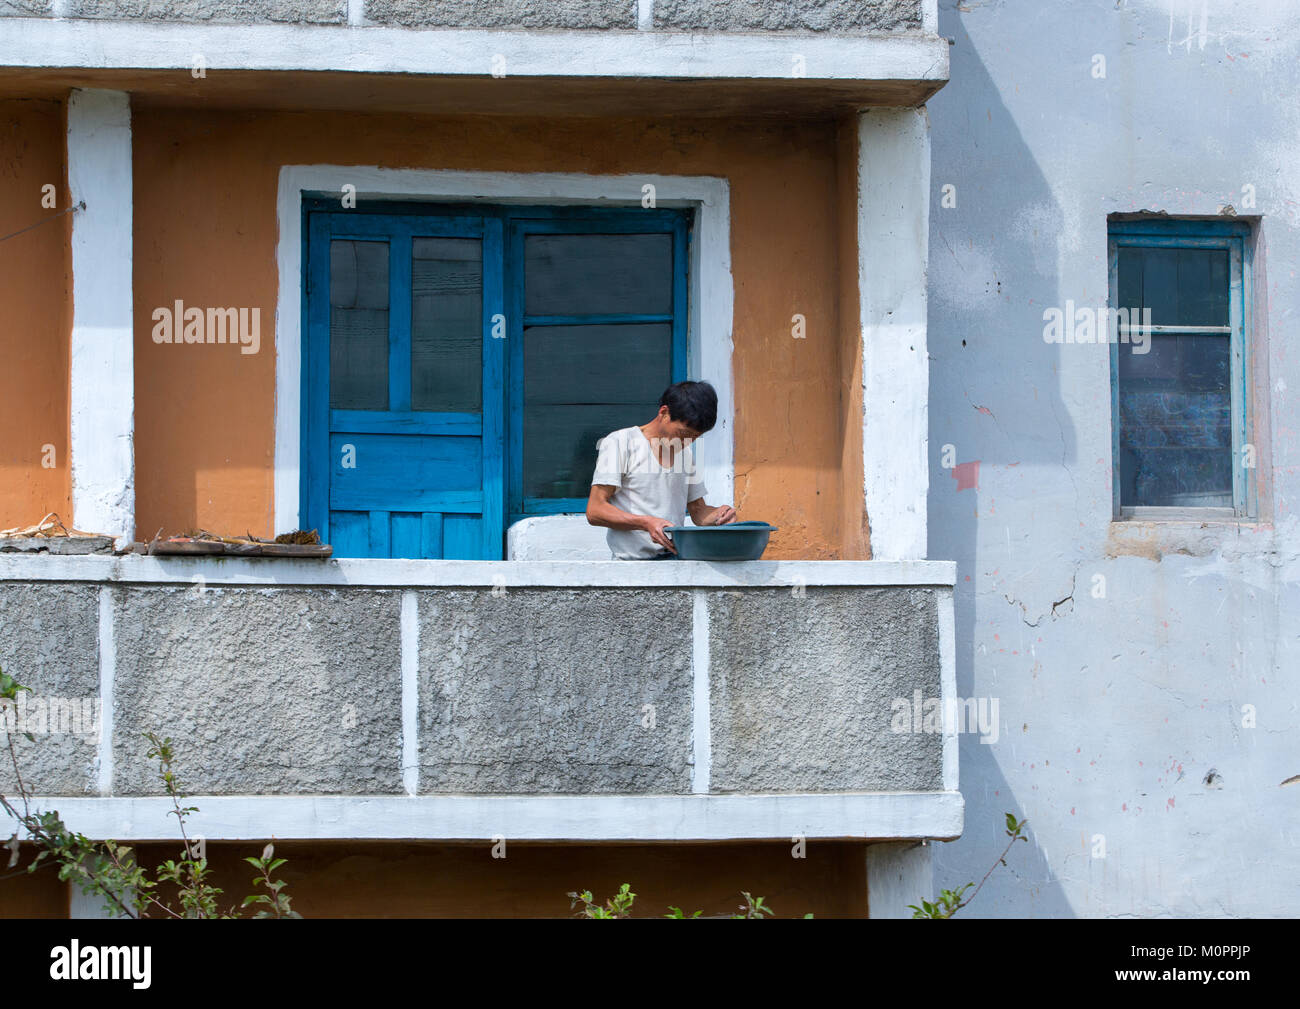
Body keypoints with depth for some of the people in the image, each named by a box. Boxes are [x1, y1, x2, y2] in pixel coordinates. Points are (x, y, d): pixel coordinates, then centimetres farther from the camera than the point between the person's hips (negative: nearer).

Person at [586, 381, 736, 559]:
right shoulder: (620, 442, 0)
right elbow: (594, 511, -7)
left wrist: (718, 514, 3)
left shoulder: (686, 453, 21)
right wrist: (646, 523, -22)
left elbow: (698, 512, 28)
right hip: (633, 562, -6)